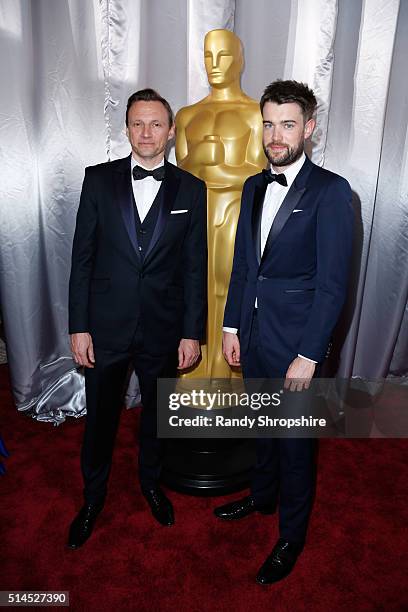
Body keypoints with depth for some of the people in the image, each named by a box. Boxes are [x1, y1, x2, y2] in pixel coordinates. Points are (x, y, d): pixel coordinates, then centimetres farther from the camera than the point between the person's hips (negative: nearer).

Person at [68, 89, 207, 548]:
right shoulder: (98, 179, -1)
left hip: (163, 329, 1)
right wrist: (78, 326, -5)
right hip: (105, 326, 0)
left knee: (157, 411, 19)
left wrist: (192, 333, -3)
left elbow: (195, 267, -1)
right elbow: (82, 257, -1)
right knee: (100, 417, 15)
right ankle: (93, 497, 42)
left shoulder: (191, 189, -1)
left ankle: (151, 481, 47)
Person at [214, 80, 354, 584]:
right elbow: (241, 263, 11)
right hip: (253, 333, 6)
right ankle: (262, 496, 48)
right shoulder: (254, 187, 9)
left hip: (295, 339, -6)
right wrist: (231, 326, 8)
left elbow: (332, 283, -15)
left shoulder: (330, 191, -12)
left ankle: (291, 535, 35)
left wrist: (309, 355, -16)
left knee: (294, 439, 11)